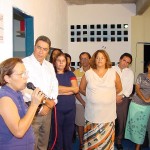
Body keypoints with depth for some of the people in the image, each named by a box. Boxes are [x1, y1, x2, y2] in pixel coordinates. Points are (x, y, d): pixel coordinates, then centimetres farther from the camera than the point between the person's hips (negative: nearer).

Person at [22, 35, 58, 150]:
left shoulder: (50, 66, 12)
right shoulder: (24, 63, -11)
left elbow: (54, 85, 14)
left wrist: (52, 102, -4)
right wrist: (46, 101, -12)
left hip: (47, 110, 7)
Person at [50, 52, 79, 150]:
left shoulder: (70, 74, 10)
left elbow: (76, 89, -1)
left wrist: (61, 89, -7)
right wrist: (70, 89, -6)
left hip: (71, 109, 4)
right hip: (57, 109, -3)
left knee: (69, 135, 13)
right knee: (57, 136, 7)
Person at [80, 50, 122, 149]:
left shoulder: (113, 73, 1)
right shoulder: (88, 74, 1)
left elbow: (119, 89, 13)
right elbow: (81, 89, 12)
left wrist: (109, 96, 10)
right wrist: (91, 96, 7)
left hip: (108, 113, 0)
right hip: (93, 113, 0)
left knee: (107, 137, 7)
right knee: (93, 138, 8)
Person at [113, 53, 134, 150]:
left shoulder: (130, 72, 9)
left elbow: (129, 88, 4)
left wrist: (121, 96, -10)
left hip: (123, 98, 2)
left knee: (121, 121, 4)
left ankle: (119, 141, 20)